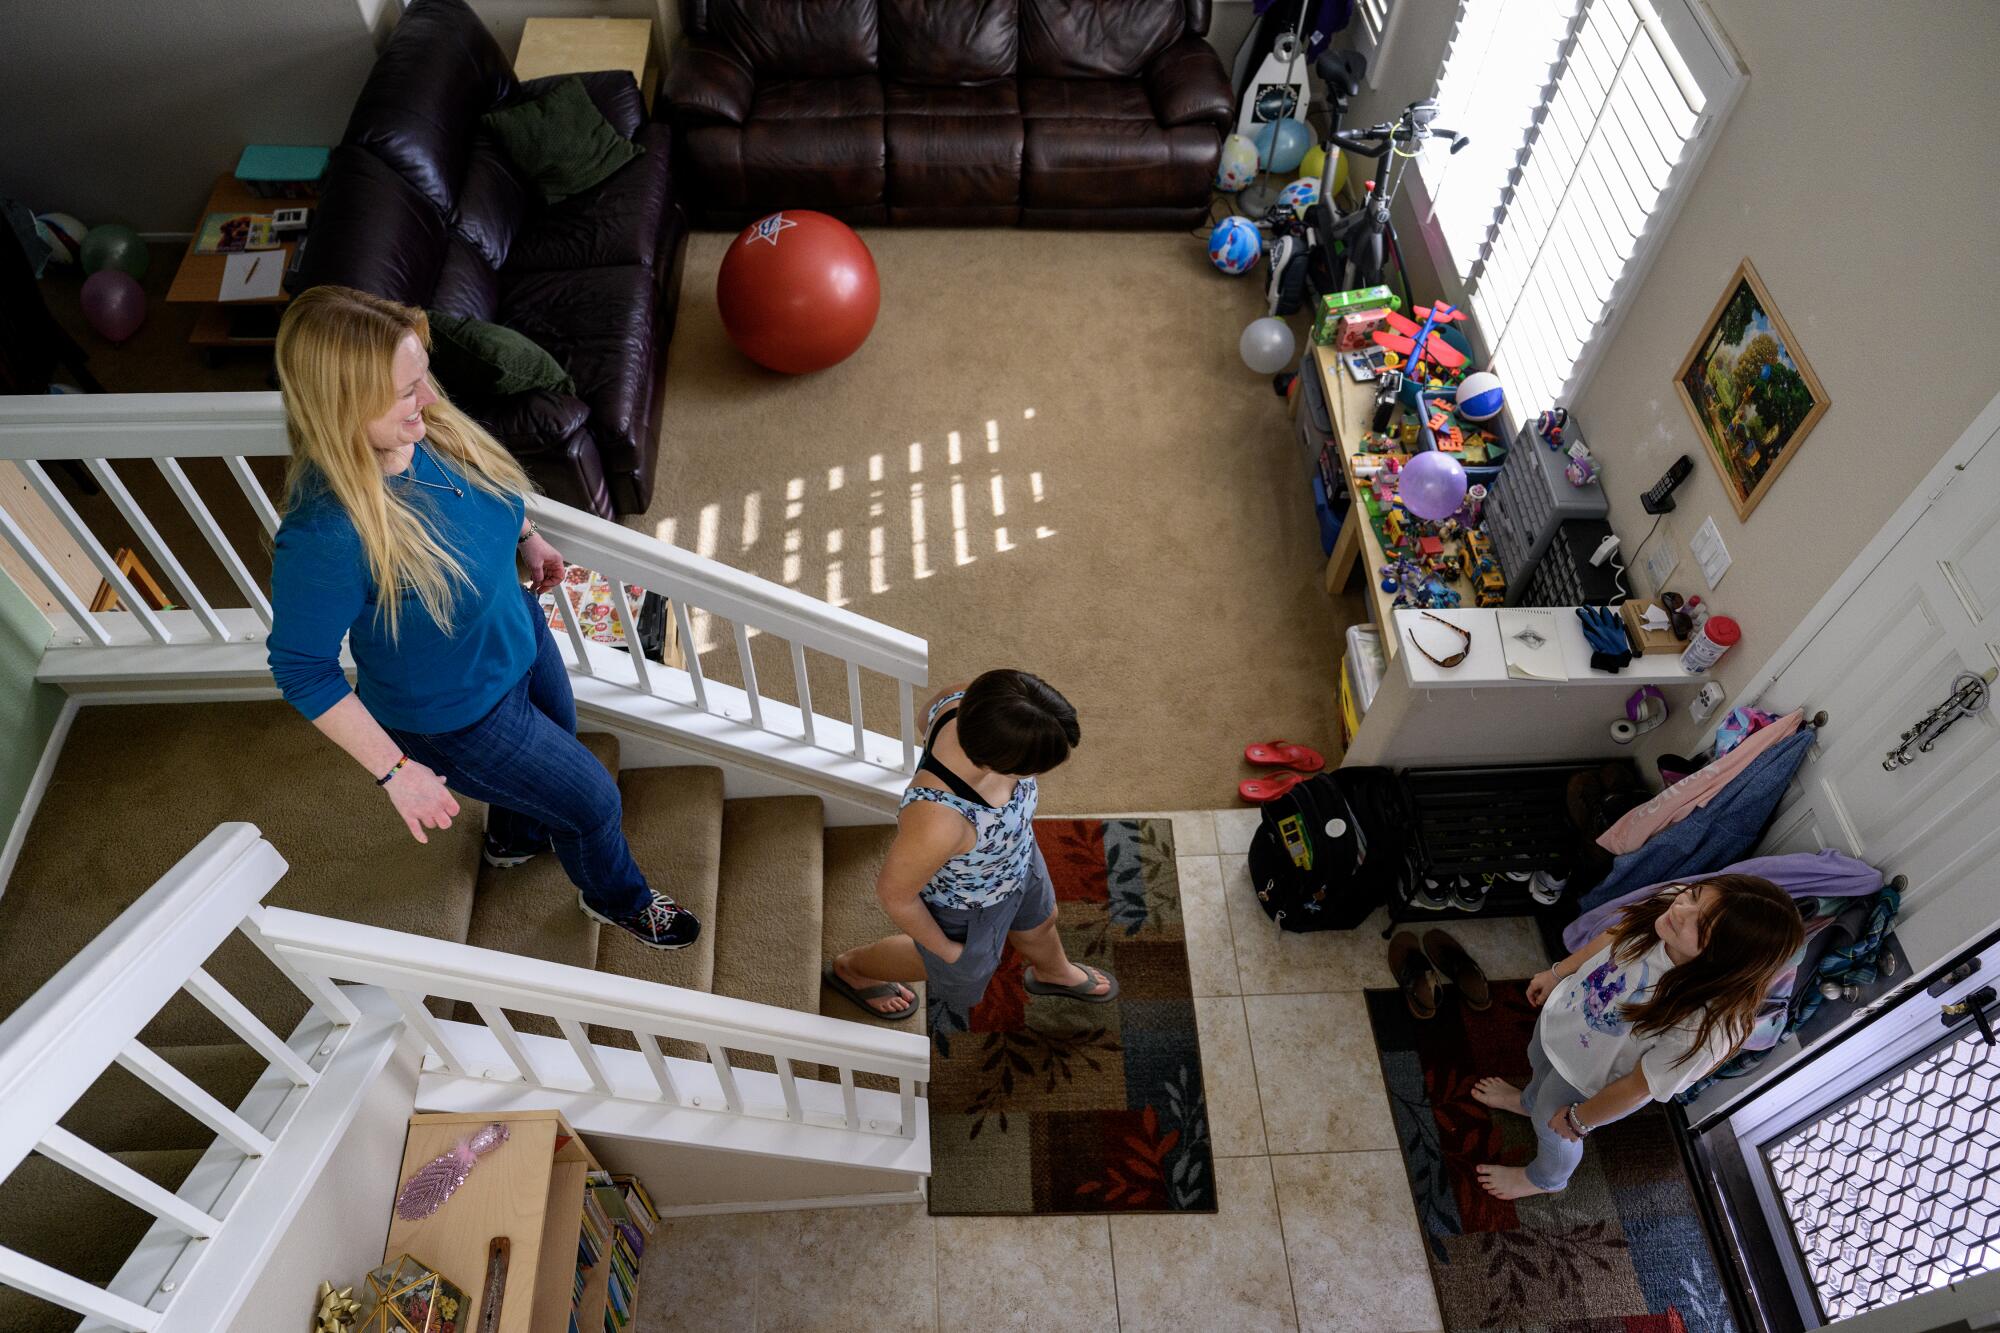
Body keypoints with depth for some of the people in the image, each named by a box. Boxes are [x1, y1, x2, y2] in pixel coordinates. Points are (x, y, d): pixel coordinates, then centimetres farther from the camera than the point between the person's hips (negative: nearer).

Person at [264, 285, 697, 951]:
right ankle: (617, 896, 49)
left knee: (554, 746, 33)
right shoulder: (325, 534, -40)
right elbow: (302, 669, -26)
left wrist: (525, 537, -3)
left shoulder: (426, 428, -21)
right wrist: (393, 770, -21)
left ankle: (514, 836, 69)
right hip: (456, 716, -7)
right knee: (590, 799, 13)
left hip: (520, 633, 7)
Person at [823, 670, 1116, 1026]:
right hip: (965, 909, -5)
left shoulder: (967, 701, -34)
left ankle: (1054, 972, 72)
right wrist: (945, 948, -10)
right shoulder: (938, 822, -50)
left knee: (1039, 921, 36)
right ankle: (851, 968, 59)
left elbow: (930, 713, -7)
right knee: (959, 972, 31)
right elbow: (894, 892, -29)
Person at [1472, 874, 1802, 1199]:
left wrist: (1578, 1120, -11)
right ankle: (1528, 1102, 71)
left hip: (1589, 1079, -4)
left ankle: (1545, 1179, 62)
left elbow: (1638, 1086, -27)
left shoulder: (1706, 1026, -45)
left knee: (1552, 1129, 27)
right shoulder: (1667, 906, -32)